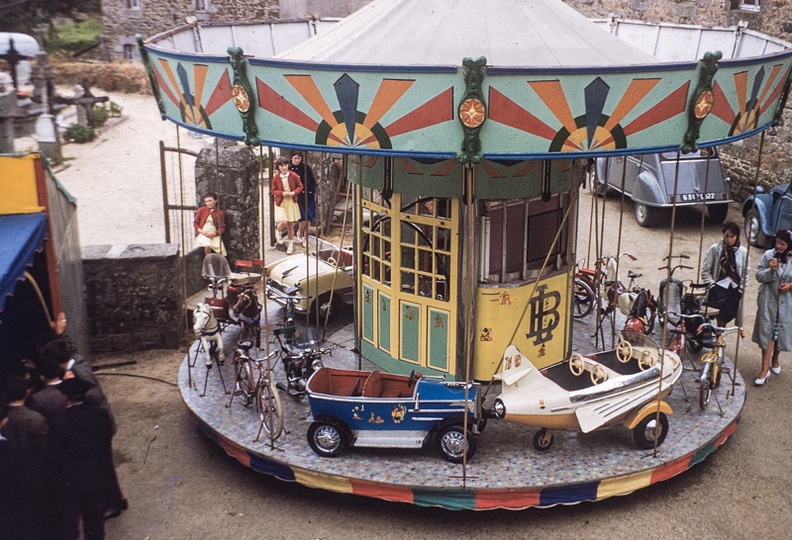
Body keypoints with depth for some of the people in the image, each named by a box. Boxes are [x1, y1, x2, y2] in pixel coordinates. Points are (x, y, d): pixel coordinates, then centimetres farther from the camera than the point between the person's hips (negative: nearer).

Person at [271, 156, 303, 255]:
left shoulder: (294, 176, -4)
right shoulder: (276, 177, -5)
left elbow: (300, 186, 6)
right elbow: (273, 190, 2)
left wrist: (294, 192, -14)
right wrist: (282, 193, -16)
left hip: (291, 202, 1)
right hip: (280, 203, -1)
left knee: (290, 224, 7)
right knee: (283, 222, -17)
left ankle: (291, 245, 21)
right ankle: (277, 231, 20)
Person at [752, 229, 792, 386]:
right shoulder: (768, 255, -5)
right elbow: (758, 276, -3)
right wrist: (770, 270, -21)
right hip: (768, 300, -1)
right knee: (767, 333, -1)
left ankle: (774, 360, 37)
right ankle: (765, 369, 1)